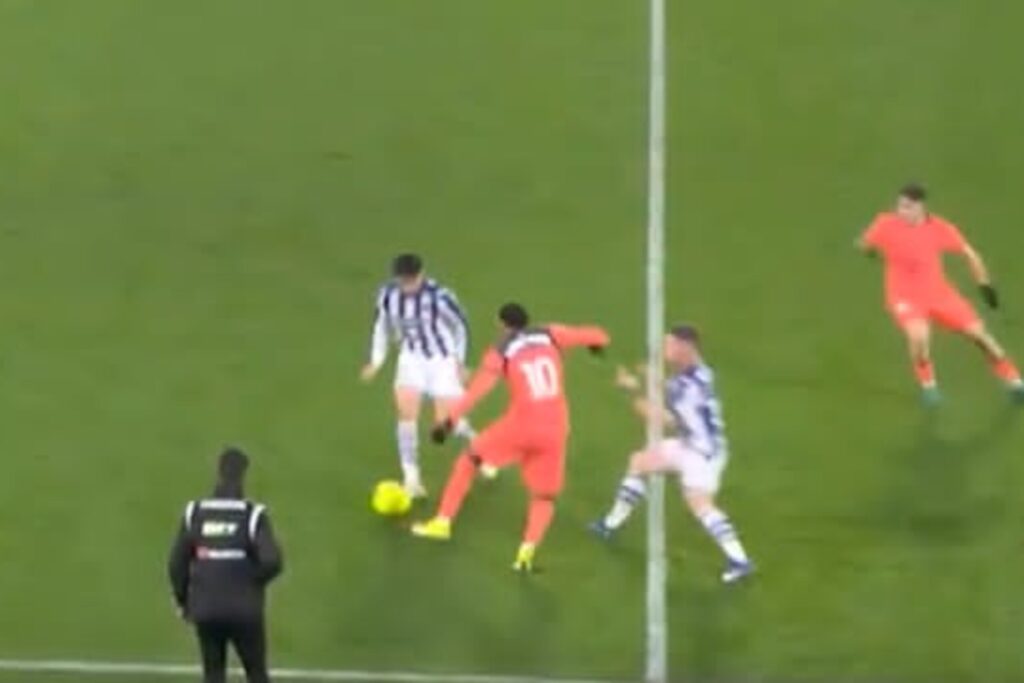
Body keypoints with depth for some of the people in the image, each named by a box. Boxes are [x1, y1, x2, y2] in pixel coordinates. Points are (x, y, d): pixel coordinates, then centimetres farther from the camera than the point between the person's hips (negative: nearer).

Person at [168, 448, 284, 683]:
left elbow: (177, 564, 1)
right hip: (244, 611, -2)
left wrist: (182, 600, 16)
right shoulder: (253, 515, -11)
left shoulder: (194, 513, -2)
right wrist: (254, 582, 1)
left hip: (205, 610, 2)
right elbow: (272, 561, -20)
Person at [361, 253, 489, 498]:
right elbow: (382, 325, 8)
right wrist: (377, 362, 6)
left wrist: (459, 361, -4)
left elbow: (461, 325, -8)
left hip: (443, 360, -3)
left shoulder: (439, 296, -25)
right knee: (406, 412, -16)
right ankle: (411, 479, -10)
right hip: (412, 358, 3)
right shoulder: (387, 294, -12)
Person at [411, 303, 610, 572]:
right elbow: (596, 337, 11)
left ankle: (442, 523, 23)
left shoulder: (501, 353, 2)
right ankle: (527, 551, -11)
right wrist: (598, 340, 36)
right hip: (554, 431, 2)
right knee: (544, 498, 15)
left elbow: (476, 392, -9)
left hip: (521, 426, -2)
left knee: (469, 458, 22)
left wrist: (449, 422, -11)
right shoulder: (550, 336, 9)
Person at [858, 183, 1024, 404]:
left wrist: (984, 284, 1)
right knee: (919, 334, -31)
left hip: (939, 294, 2)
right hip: (905, 297, -2)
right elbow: (866, 243, 8)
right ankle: (927, 385, -3)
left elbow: (968, 253, -1)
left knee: (978, 332, 1)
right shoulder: (887, 225, -16)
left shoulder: (939, 229, -14)